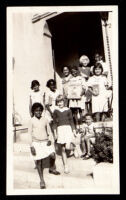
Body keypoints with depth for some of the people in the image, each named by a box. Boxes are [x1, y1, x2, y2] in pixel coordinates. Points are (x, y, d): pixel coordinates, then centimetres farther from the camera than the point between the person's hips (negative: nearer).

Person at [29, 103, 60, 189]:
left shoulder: (45, 120, 4)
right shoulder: (32, 121, -4)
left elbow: (48, 131, 13)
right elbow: (30, 134, -2)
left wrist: (49, 140, -4)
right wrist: (32, 146, -6)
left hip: (45, 142, 2)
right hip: (36, 143, -2)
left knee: (52, 155, -15)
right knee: (39, 162, 2)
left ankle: (52, 169, 16)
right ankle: (42, 180, 16)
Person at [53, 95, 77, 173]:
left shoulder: (68, 110, 5)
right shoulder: (56, 111, 7)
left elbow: (71, 121, 9)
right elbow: (55, 123, 9)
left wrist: (74, 130, 5)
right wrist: (55, 133, 4)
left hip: (68, 128, -1)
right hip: (60, 129, 1)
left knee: (68, 147, -17)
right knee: (63, 149, 4)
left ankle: (71, 145, 19)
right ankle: (66, 166, 12)